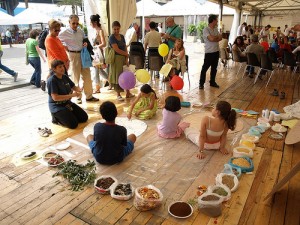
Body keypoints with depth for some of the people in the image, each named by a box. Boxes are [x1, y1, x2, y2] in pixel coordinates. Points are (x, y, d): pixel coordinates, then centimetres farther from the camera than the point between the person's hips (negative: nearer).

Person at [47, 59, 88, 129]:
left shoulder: (65, 77, 3)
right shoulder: (51, 80, -20)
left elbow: (74, 87, 12)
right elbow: (55, 97, -27)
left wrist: (79, 90, -13)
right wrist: (72, 95, -28)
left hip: (67, 103, 8)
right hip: (57, 106, -8)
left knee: (84, 118, 5)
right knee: (73, 124, -19)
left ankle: (67, 114, 18)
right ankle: (56, 118, 4)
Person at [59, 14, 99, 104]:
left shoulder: (81, 31, 8)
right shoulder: (65, 33, -7)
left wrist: (85, 43, 1)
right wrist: (64, 47, -7)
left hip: (83, 54, 5)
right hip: (73, 55, -5)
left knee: (87, 75, 8)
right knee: (76, 77, 4)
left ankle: (89, 96, 20)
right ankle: (78, 97, 15)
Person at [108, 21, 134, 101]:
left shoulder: (122, 36, 11)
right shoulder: (112, 37, -9)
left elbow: (125, 48, 7)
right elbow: (117, 50, -17)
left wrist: (126, 59, -4)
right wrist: (127, 54, -6)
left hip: (124, 58, 6)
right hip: (116, 58, -6)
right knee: (117, 76, 0)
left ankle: (128, 93, 20)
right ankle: (118, 95, 10)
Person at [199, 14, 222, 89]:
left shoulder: (216, 29, 11)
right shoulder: (206, 29, -13)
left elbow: (220, 38, 4)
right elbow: (211, 39, -24)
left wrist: (214, 38, -15)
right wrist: (217, 36, -4)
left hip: (216, 51, 7)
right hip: (209, 52, -7)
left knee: (214, 68, 13)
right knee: (205, 68, 0)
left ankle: (212, 82, 25)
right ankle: (201, 83, 8)